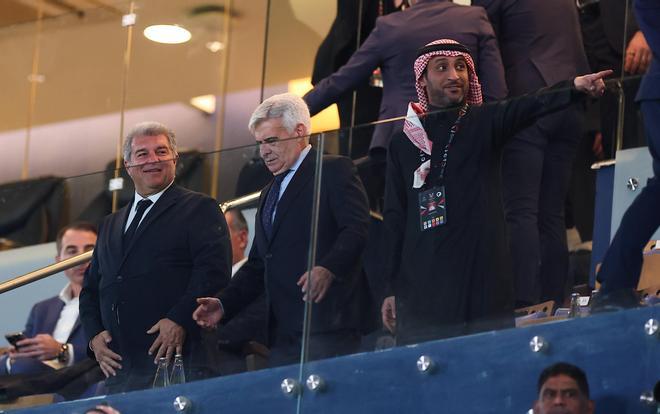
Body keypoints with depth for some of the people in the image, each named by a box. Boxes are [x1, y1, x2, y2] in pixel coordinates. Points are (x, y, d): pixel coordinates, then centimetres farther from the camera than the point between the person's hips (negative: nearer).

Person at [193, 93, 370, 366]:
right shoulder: (270, 193, 28)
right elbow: (258, 264, 28)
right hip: (283, 333, 8)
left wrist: (328, 268, -28)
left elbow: (357, 230, -12)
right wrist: (224, 304, 13)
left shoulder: (334, 171, 2)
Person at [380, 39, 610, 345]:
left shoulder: (484, 123, 6)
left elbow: (529, 107, -14)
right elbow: (394, 219, 12)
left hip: (484, 281, -1)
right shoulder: (403, 143, 11)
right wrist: (391, 288, 8)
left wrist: (575, 87, -34)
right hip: (420, 285, 1)